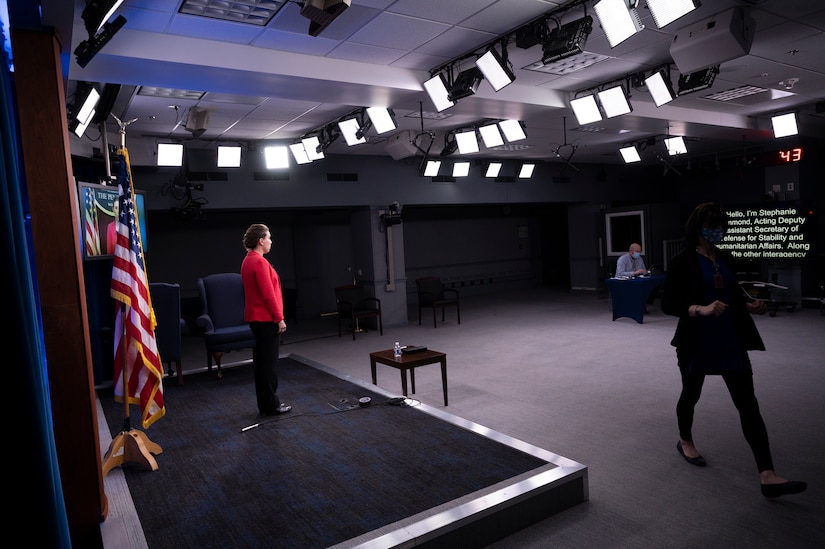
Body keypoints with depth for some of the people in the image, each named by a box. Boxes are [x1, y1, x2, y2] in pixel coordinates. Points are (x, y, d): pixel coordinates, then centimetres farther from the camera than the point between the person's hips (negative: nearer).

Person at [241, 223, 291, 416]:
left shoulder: (248, 260, 13)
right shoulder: (259, 262, -18)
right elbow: (268, 294, -21)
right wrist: (279, 318, -16)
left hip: (256, 318, 10)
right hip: (266, 319, -10)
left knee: (262, 360, 14)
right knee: (269, 362, -2)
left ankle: (265, 403, 22)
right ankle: (271, 405, 6)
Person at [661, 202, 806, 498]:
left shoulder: (726, 259, 8)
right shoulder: (682, 262, -11)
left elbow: (733, 296, 18)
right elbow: (668, 304, -17)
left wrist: (751, 306, -3)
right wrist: (702, 309, -32)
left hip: (731, 343, 5)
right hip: (697, 344, -5)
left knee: (748, 404, -1)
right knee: (691, 394, 15)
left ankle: (768, 476, -1)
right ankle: (685, 442, 41)